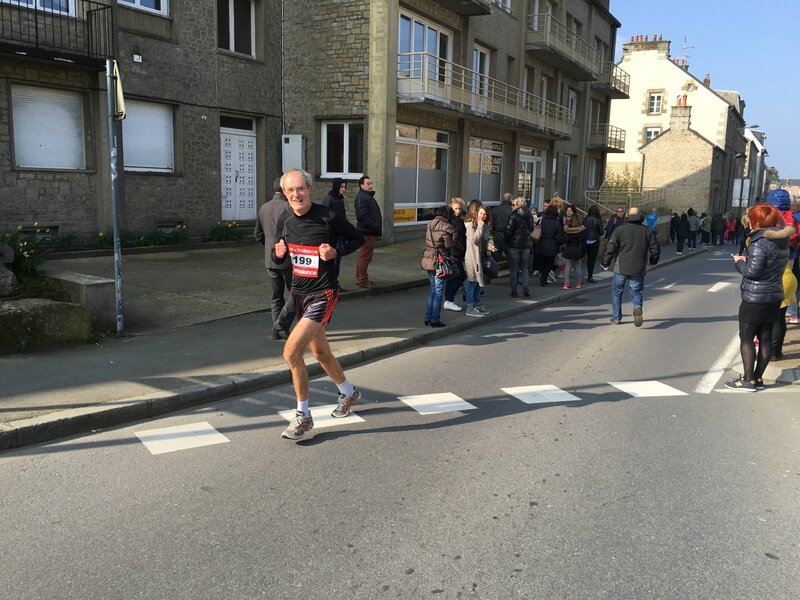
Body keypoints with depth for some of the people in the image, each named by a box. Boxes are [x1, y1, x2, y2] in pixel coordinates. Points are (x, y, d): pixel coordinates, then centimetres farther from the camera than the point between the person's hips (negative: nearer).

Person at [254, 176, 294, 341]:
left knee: (276, 295, 14)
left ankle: (277, 330, 15)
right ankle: (282, 323, -10)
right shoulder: (288, 207, -14)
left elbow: (258, 233, 15)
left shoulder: (264, 208, 8)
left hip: (269, 260, 7)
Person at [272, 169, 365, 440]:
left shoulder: (328, 218, -16)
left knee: (291, 352, -17)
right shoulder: (285, 221, 2)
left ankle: (303, 416, 0)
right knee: (320, 352, 20)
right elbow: (281, 257, 16)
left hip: (323, 294, -7)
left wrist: (336, 251, -20)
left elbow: (358, 239, -2)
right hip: (299, 293, 7)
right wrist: (278, 253, -8)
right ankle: (348, 393, 46)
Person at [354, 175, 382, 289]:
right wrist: (375, 227, -19)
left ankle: (360, 278, 24)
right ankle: (362, 280, -2)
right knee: (365, 256, -7)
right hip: (367, 232, -11)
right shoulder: (361, 197, -15)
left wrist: (377, 228, 13)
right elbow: (362, 216, -24)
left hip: (369, 232, 11)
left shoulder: (368, 196, 20)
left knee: (362, 256, 16)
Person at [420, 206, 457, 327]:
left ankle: (428, 318, 18)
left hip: (428, 260, 7)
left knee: (432, 290, 16)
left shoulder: (430, 225, 8)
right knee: (439, 292, 1)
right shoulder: (447, 228, -12)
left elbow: (427, 243, 11)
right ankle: (435, 320, 4)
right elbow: (449, 246, -11)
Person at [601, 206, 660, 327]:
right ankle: (638, 307, -21)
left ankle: (616, 317, 15)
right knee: (636, 291, 10)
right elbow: (655, 249, 9)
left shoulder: (619, 230, -3)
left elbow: (610, 248, -7)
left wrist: (606, 263, 4)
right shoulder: (647, 231, 6)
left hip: (621, 268, -2)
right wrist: (653, 261, 27)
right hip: (638, 269, 2)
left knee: (617, 292, 12)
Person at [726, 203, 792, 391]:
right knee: (765, 338, 11)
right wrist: (747, 259, 6)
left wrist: (738, 262, -4)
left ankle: (748, 380, 2)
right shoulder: (781, 241, 9)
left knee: (746, 338, 0)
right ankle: (758, 378, 18)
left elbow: (752, 271, -21)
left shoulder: (760, 242, -18)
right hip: (775, 296, 8)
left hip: (755, 298, -8)